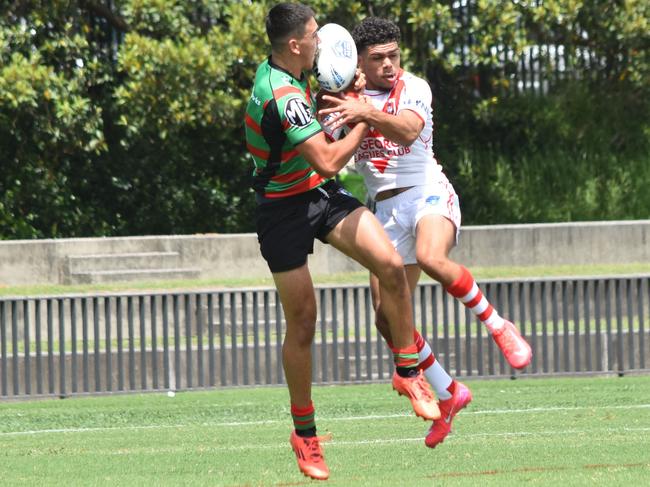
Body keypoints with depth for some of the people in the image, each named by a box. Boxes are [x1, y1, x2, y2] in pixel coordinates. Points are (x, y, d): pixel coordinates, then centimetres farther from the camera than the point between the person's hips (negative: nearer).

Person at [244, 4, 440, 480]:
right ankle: (305, 435, 13)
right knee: (302, 322, -1)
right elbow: (328, 161, -28)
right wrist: (363, 123, -14)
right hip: (284, 211, -8)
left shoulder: (277, 72, 3)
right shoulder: (282, 96, -28)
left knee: (391, 265, -13)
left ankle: (408, 372, 2)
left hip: (321, 193, 8)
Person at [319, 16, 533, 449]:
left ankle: (500, 327, -17)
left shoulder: (413, 88, -6)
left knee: (431, 258, -38)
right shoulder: (346, 98, 6)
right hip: (386, 210, 5)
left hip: (428, 191, -5)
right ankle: (449, 394, 13)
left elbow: (407, 129, -27)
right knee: (387, 318, -4)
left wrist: (366, 113, -45)